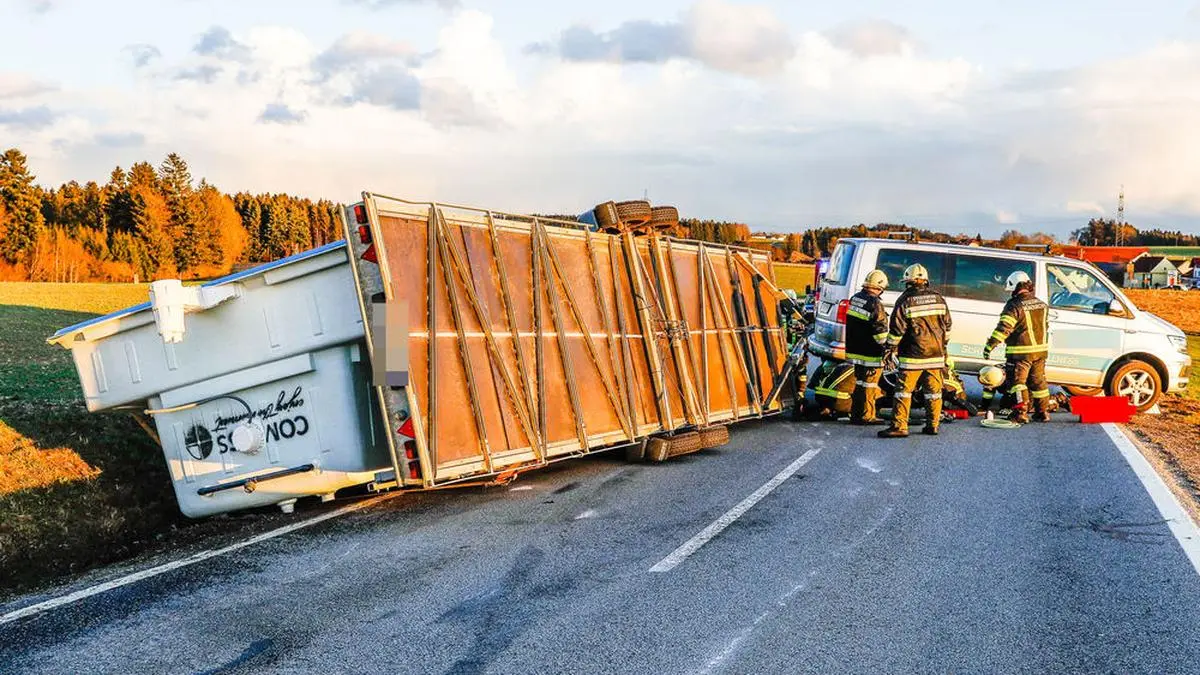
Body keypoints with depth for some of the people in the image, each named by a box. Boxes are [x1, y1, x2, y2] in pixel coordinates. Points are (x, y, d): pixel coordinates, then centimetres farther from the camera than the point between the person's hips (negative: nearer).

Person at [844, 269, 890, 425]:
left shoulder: (854, 298, 10)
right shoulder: (875, 304, -18)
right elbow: (880, 331, -19)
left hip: (854, 349, 9)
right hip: (869, 353, -9)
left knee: (860, 381, 18)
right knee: (868, 383, -1)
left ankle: (855, 413, 24)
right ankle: (866, 416, 4)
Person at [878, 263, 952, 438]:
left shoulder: (905, 301, -8)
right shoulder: (938, 298, 8)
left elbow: (896, 329, -9)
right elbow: (947, 326, 14)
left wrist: (890, 349, 0)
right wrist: (943, 345, 24)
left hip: (913, 355, -5)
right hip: (936, 353, 5)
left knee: (904, 390, -4)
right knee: (934, 391, 11)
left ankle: (899, 426, -8)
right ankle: (933, 425, 15)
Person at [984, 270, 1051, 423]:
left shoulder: (1014, 306, -15)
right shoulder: (1041, 305, 10)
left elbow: (1003, 328, -22)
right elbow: (1046, 326, 20)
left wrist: (990, 345, -20)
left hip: (1020, 352, -7)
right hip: (1041, 350, 7)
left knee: (1017, 381, -1)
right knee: (1038, 381, 15)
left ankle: (1021, 412, -7)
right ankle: (1042, 412, 20)